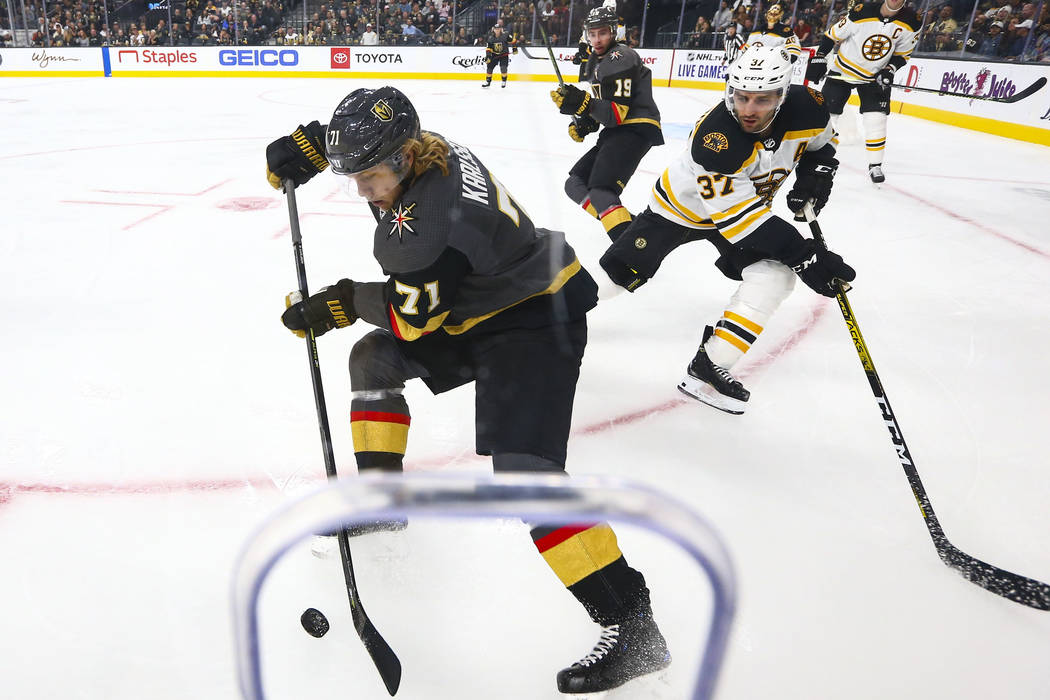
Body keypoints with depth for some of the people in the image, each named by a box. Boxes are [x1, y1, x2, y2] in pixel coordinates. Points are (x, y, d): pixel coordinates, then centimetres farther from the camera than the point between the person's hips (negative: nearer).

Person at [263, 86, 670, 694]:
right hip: (473, 308, 10)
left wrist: (342, 302, -4)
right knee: (375, 358, 17)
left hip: (535, 319, -10)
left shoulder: (433, 219, -30)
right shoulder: (410, 149, -2)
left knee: (523, 467, -21)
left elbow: (411, 316, -19)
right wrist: (304, 148, 8)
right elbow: (352, 132, 21)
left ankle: (631, 624, -15)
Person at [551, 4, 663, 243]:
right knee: (575, 184, 10)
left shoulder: (620, 59, -11)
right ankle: (629, 227, 1)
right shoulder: (597, 62, 20)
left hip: (635, 131, -11)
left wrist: (581, 103, -30)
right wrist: (583, 123, 7)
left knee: (601, 192, -28)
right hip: (615, 132, 11)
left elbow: (617, 113, -19)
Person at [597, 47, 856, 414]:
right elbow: (736, 214, -37)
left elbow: (821, 139, 6)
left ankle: (708, 367, -14)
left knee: (774, 275, -17)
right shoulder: (714, 136, -38)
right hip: (682, 204, -4)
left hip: (747, 203, 5)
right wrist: (800, 253, -38)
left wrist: (816, 171, -14)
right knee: (622, 271, -4)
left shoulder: (805, 107, -21)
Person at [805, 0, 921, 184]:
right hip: (843, 69, -1)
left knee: (876, 119, -10)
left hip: (875, 76, 1)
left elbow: (903, 53, 1)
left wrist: (889, 70, -15)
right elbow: (833, 34, -9)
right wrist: (819, 58, -13)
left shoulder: (910, 22, -12)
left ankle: (875, 165, 2)